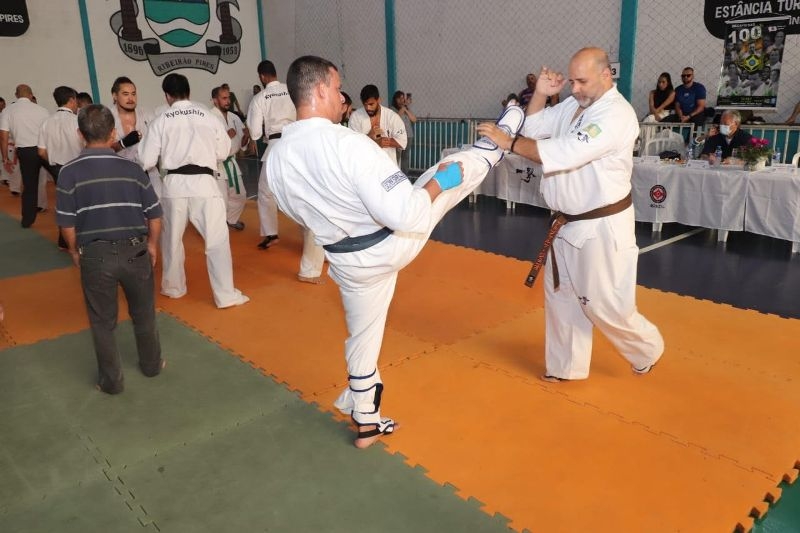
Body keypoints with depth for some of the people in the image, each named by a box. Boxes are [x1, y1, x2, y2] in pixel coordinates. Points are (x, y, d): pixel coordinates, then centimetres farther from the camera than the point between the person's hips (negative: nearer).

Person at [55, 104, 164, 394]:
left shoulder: (69, 172, -9)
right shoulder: (132, 168, -5)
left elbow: (67, 223, -7)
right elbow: (154, 215, -2)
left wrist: (75, 251, 10)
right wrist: (152, 244, 13)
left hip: (95, 255, -1)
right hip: (135, 251, 1)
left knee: (103, 322, 15)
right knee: (143, 314, 21)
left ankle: (111, 380, 27)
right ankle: (152, 364, 38)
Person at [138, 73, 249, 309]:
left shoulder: (161, 121, 2)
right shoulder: (208, 116, 1)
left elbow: (147, 160, 4)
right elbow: (223, 152, 10)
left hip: (174, 184, 2)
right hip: (203, 183, -1)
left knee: (171, 238, 20)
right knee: (217, 240, 3)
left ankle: (173, 287, 34)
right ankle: (226, 295, 2)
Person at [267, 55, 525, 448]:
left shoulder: (276, 158, -6)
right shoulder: (349, 144, -28)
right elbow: (404, 214, -31)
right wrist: (438, 182, -14)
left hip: (352, 261, 6)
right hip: (396, 240, -6)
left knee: (363, 339, 24)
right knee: (458, 165, 11)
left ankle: (366, 423, 40)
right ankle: (497, 142, 41)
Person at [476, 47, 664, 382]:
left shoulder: (617, 115, -22)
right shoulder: (572, 105, 6)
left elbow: (567, 153, -32)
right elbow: (533, 128, 11)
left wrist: (508, 142, -32)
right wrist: (540, 94, -6)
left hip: (600, 227, -8)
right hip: (567, 223, 8)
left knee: (604, 304, 2)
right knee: (561, 295, 15)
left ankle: (647, 350, 32)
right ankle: (566, 366, 32)